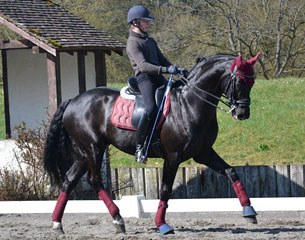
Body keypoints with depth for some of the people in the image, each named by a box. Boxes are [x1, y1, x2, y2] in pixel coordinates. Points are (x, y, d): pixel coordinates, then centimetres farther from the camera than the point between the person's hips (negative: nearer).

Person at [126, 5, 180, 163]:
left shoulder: (150, 41, 23)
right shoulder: (133, 43, -5)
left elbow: (162, 60, 25)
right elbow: (143, 65, -18)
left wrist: (176, 69, 6)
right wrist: (166, 69, -27)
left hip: (158, 78, 9)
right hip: (144, 79, -9)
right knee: (151, 108, -30)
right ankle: (139, 148, -24)